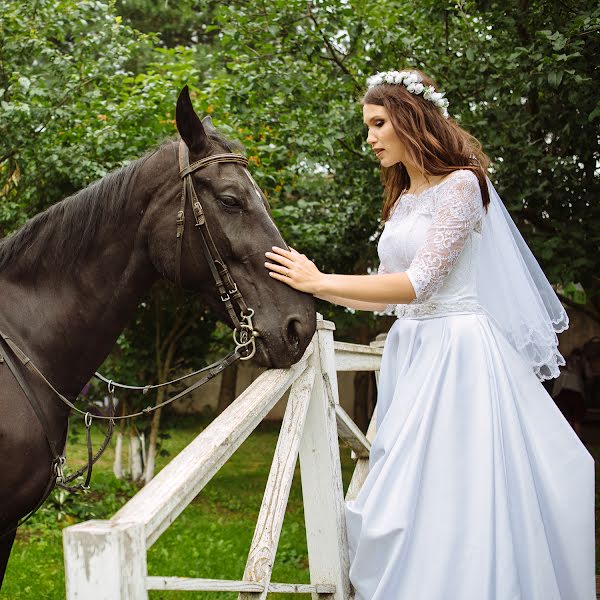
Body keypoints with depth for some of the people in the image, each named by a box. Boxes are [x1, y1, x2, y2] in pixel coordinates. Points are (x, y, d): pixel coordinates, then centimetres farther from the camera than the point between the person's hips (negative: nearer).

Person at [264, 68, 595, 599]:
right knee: (405, 497, 9)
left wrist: (320, 281, -16)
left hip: (457, 351, -8)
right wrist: (307, 287, 11)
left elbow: (417, 283, -18)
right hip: (410, 351, 8)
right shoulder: (402, 200, 15)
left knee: (451, 494, -7)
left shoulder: (461, 185, -10)